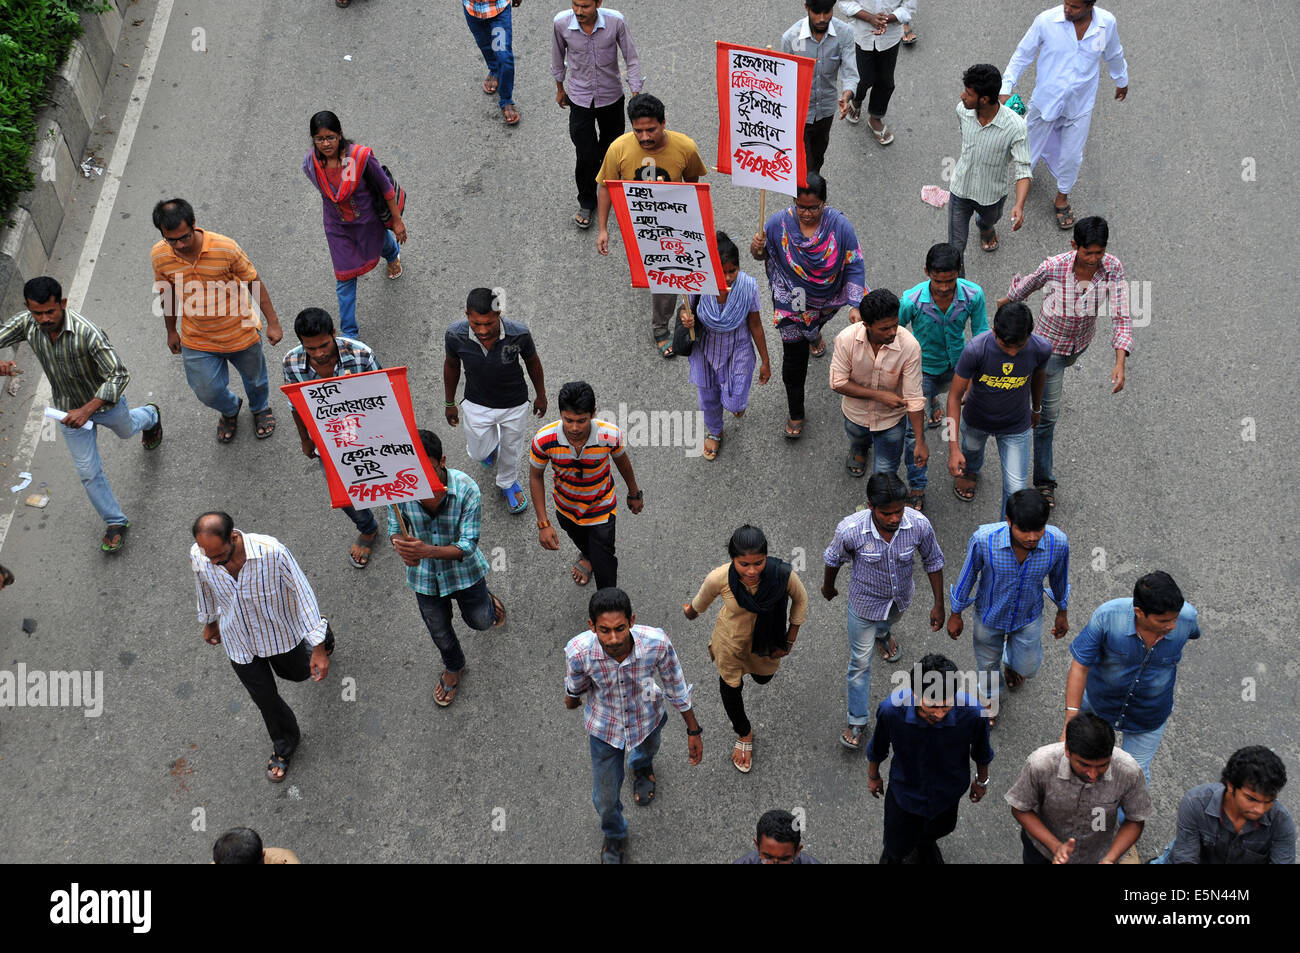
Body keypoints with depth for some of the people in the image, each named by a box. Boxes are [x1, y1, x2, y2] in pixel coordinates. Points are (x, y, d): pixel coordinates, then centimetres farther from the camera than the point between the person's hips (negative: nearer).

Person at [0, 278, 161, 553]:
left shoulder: (87, 333, -38)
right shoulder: (26, 322, -23)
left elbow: (119, 374, -38)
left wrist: (87, 410, -45)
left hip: (105, 401, -3)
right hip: (69, 409, 3)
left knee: (127, 430, 32)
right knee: (88, 472, 6)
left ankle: (150, 416, 69)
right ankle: (115, 523, 25)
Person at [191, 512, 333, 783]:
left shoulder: (271, 552, -39)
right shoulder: (198, 557, -27)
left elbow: (302, 592, -25)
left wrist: (318, 648, -21)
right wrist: (209, 622, 18)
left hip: (280, 635, -2)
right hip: (238, 642, 2)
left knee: (298, 672, 29)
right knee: (265, 699, 18)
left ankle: (321, 634, 60)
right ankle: (284, 747, 46)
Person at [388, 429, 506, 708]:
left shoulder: (467, 491, -32)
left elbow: (467, 544, -30)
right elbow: (394, 528, -9)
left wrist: (428, 550, -47)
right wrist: (401, 546, -34)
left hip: (463, 570, -2)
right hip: (425, 574, 2)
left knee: (481, 621, 21)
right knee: (439, 633, 22)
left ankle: (485, 599, 59)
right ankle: (453, 668, 56)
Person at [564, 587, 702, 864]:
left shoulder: (657, 643, -39)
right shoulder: (578, 652, -38)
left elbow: (676, 687, -18)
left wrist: (694, 731, -7)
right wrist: (572, 699, 12)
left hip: (647, 718, 1)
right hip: (604, 726, -1)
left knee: (646, 752, 35)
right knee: (605, 799, 15)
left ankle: (642, 768, 76)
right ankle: (614, 836, 51)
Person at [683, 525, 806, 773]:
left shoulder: (783, 574, -37)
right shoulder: (719, 578, -37)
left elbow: (800, 601, -12)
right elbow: (701, 602, -11)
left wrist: (789, 641, -6)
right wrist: (690, 611, 12)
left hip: (766, 640, 1)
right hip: (731, 640, -1)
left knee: (763, 678, 31)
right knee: (730, 689, 20)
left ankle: (760, 668, 69)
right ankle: (744, 734, 52)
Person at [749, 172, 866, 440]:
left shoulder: (839, 225, -25)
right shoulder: (779, 223, -23)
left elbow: (854, 267, -17)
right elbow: (763, 254, -7)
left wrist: (855, 305, -22)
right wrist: (756, 249, -32)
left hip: (827, 301, 2)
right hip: (792, 303, -2)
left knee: (816, 323, 37)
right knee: (794, 359, 3)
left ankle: (814, 335, 77)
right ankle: (795, 414, 21)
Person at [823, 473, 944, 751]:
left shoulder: (919, 525, -32)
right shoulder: (850, 530, -37)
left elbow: (933, 561, -12)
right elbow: (834, 559, -13)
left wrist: (938, 604, -5)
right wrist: (828, 586, 6)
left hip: (900, 599, 3)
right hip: (865, 602, -3)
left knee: (889, 622, 38)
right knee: (860, 662, 9)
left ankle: (882, 634, 76)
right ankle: (857, 721, 29)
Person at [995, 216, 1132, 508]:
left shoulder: (1113, 268, -24)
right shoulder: (1053, 267, -30)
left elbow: (1121, 317, -23)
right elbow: (1028, 285, -7)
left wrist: (1120, 363, -34)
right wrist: (1007, 301, 14)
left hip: (1081, 342, 4)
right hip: (1050, 343, -4)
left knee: (1063, 366, 37)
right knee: (1049, 413, 0)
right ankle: (1044, 480, 10)